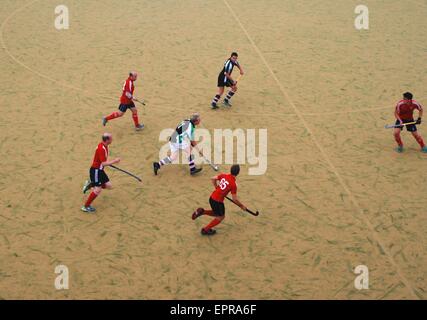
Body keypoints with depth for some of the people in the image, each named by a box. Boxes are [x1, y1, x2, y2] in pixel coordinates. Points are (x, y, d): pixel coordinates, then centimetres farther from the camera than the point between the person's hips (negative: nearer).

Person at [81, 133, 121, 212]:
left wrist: (108, 161, 12)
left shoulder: (104, 146, 5)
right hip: (95, 170, -9)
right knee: (98, 189, -9)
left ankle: (90, 184, 16)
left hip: (100, 170, 9)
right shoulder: (101, 148, -25)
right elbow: (103, 163, -27)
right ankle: (86, 206, -1)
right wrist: (114, 161, -23)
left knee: (109, 186, 6)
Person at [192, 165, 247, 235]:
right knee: (221, 217, 18)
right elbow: (235, 199, -14)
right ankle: (205, 230, 22)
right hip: (218, 201, -7)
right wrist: (242, 206, 2)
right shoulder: (233, 185, -18)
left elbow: (212, 178, 10)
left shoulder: (223, 176, -1)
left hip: (212, 198, 7)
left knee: (217, 214, 29)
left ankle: (202, 212, 13)